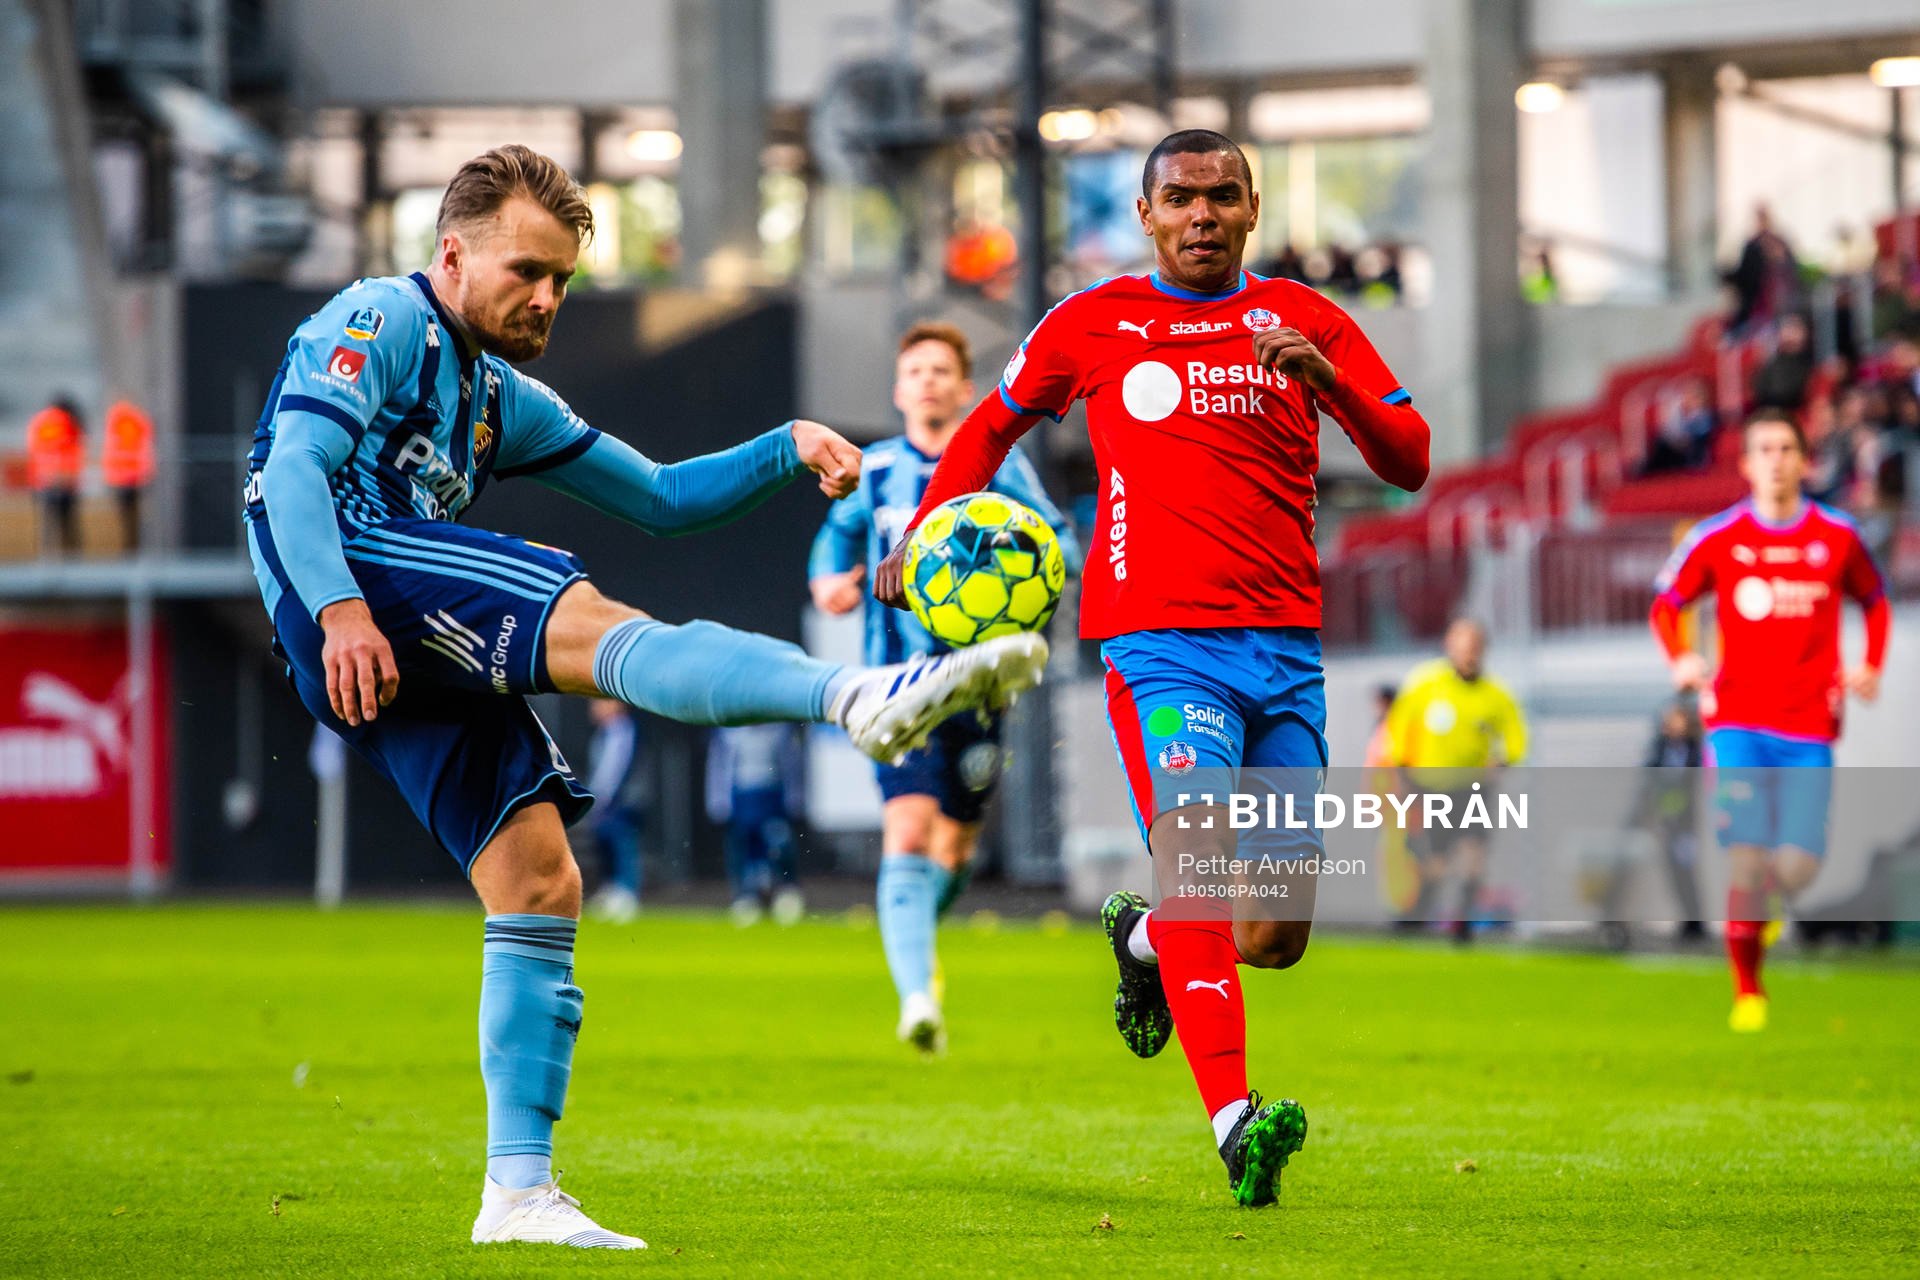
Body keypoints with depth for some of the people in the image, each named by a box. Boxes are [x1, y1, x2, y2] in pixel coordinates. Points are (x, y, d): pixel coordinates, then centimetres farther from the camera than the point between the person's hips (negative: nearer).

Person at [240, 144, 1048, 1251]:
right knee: (593, 624, -29)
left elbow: (656, 497, 35)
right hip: (352, 583, -9)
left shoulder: (504, 400, 30)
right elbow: (296, 466, -11)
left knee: (539, 885, 0)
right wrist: (340, 608, -27)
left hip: (434, 657, 9)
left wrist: (787, 450, 18)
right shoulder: (378, 324, 4)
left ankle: (520, 1191, 1)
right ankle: (859, 696, -54)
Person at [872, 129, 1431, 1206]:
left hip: (1287, 649, 3)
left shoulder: (1303, 321, 11)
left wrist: (1328, 381, -14)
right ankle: (1236, 1121, -35)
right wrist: (921, 539, 13)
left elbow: (1410, 463, 3)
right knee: (1196, 862, -26)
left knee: (1279, 937, 5)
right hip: (1162, 639, -3)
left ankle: (1143, 937, 39)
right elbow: (993, 426, 25)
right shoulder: (1094, 324, 9)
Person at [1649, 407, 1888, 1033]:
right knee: (1746, 859, -12)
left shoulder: (1838, 537, 4)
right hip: (1738, 722, -1)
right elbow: (1666, 602, 13)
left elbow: (1875, 600, 21)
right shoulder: (1717, 537, 1)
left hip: (1810, 728, 1)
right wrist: (1680, 660, -5)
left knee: (1796, 869, -8)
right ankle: (1747, 992, 2)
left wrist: (1871, 669, 6)